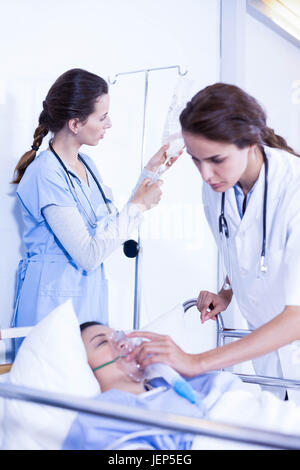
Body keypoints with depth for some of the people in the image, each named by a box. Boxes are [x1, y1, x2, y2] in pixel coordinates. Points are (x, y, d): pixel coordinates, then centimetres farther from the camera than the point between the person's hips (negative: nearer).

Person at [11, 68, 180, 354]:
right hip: (54, 297, -8)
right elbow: (88, 255, -22)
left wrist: (150, 171, 7)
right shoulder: (45, 175, -20)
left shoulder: (85, 164, 7)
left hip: (90, 295, 8)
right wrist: (138, 206, -15)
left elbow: (113, 225, 8)